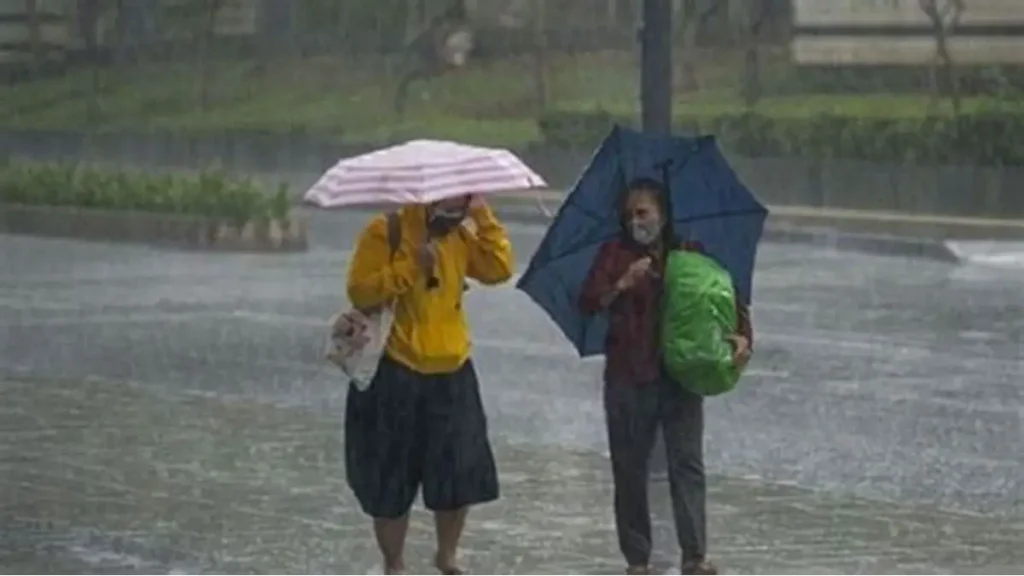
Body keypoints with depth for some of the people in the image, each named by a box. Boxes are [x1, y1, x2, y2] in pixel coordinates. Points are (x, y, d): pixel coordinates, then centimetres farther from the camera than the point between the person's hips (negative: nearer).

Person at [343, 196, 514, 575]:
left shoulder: (459, 237, 7)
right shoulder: (385, 232, -9)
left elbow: (499, 268, -5)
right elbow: (360, 291, -18)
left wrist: (484, 219, -9)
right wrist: (411, 267, -24)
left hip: (452, 375, 5)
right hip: (395, 375, -4)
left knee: (460, 473, 5)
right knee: (391, 479, 3)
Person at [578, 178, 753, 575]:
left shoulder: (690, 255, 8)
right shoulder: (615, 253, 5)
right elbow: (588, 303, -6)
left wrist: (742, 335, -11)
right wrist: (622, 284, -23)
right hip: (627, 378, 0)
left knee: (687, 463, -5)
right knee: (630, 467, 3)